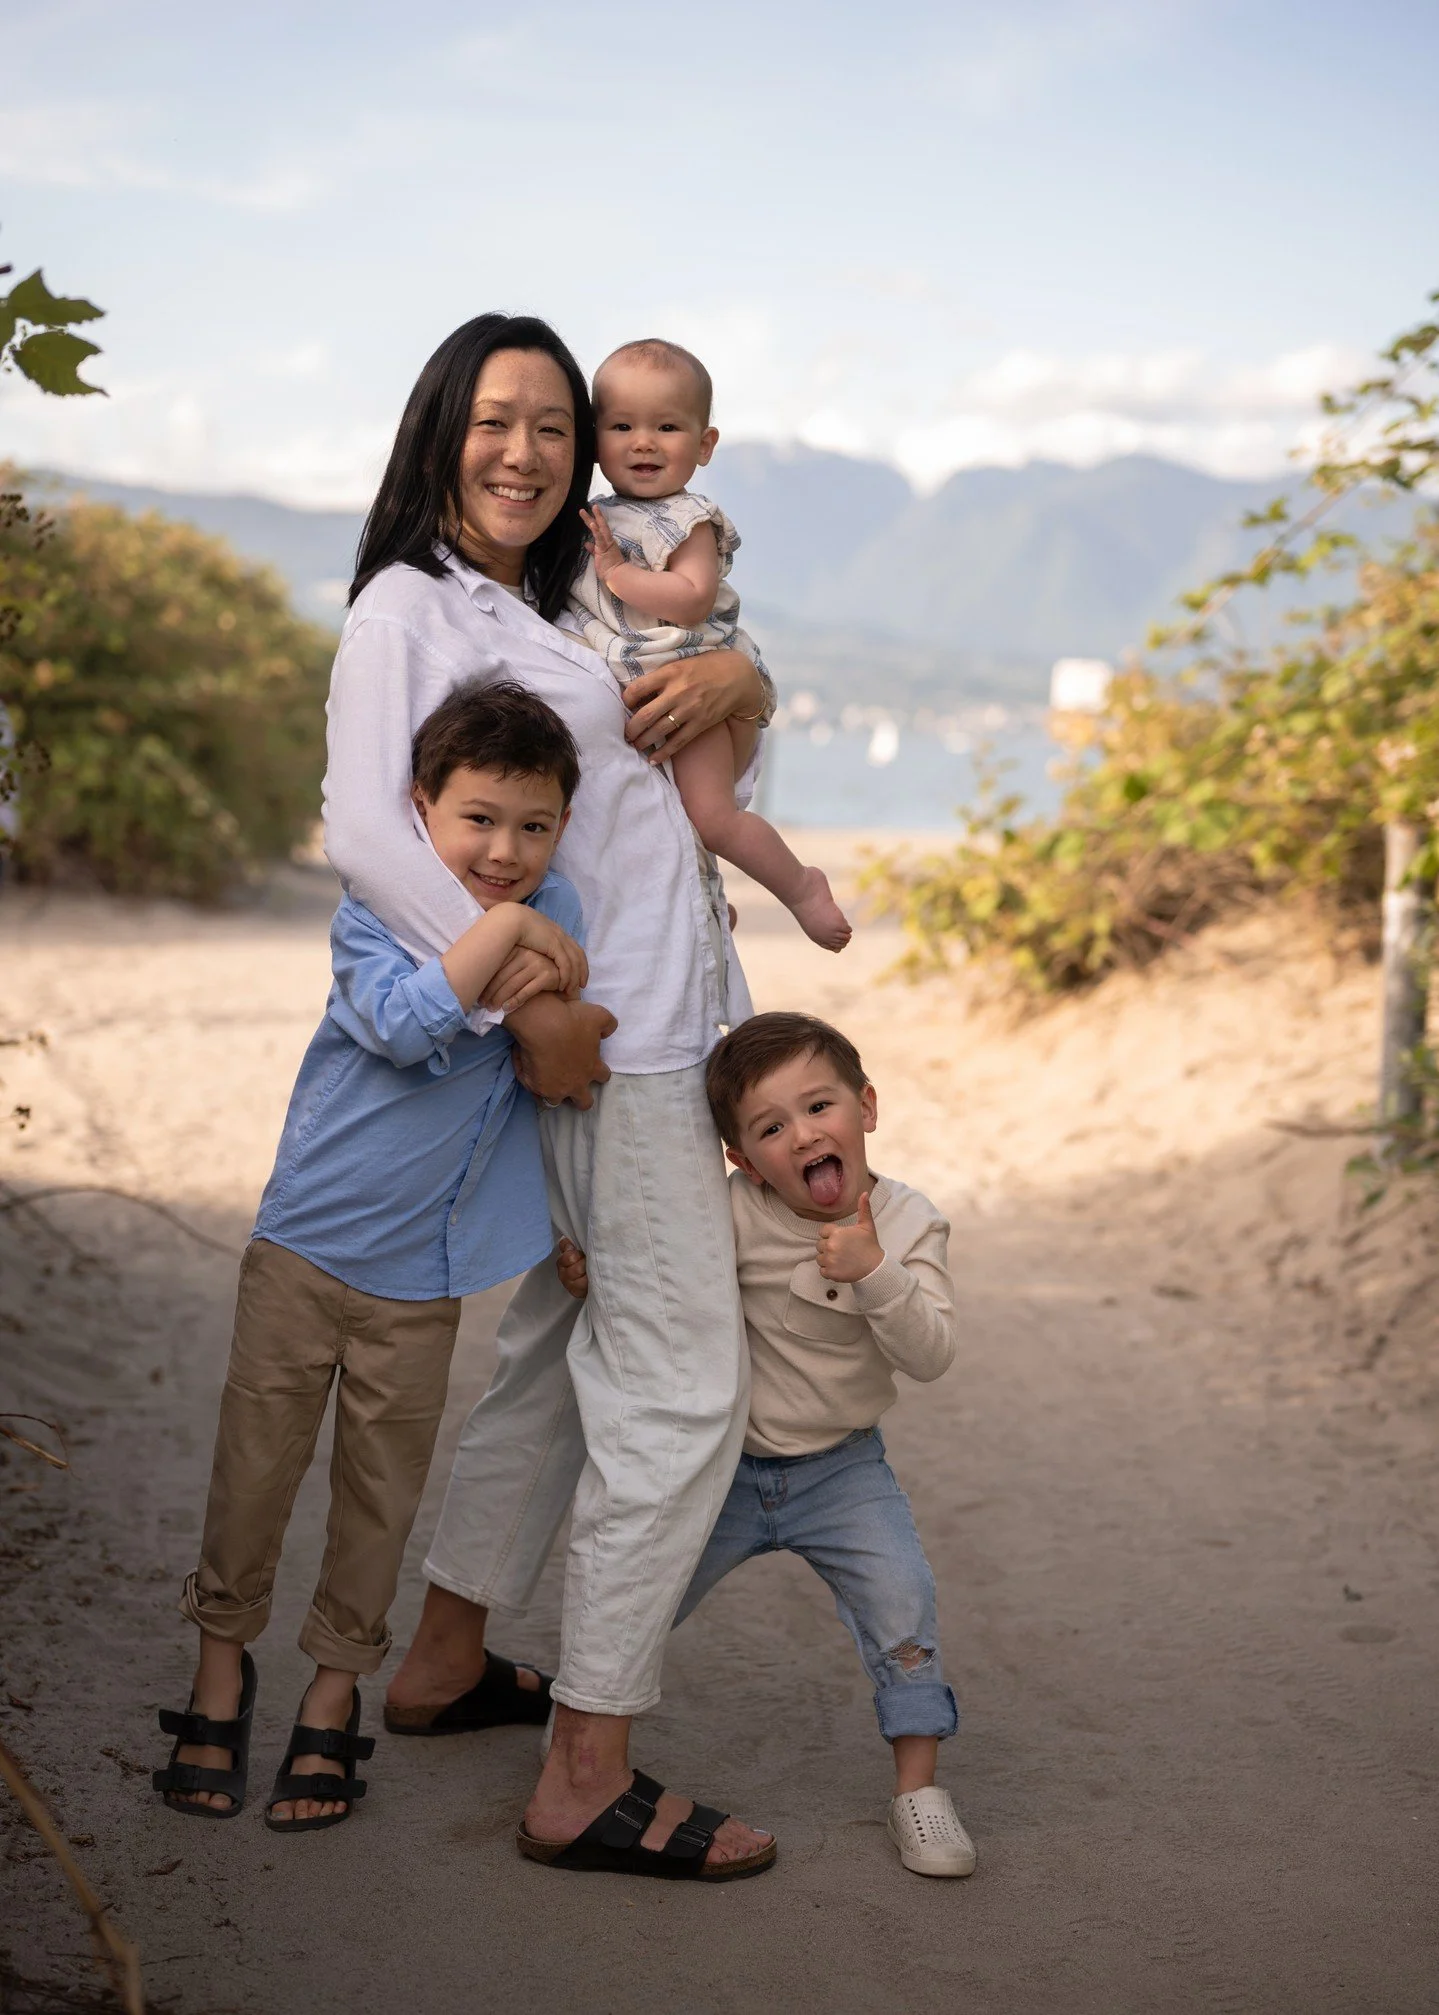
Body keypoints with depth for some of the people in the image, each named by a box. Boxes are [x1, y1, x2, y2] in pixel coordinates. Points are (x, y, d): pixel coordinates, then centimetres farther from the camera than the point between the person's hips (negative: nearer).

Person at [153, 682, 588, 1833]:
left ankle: (335, 1699, 26)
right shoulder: (376, 913, -10)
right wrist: (500, 930, -31)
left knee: (380, 1493, 10)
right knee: (255, 1467, 6)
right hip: (304, 1245, -2)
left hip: (421, 1278, 2)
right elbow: (404, 1023, -30)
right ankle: (222, 1665, 28)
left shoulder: (553, 915, -1)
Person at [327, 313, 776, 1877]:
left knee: (565, 1346, 16)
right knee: (682, 1384, -9)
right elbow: (364, 829, -20)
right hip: (609, 1037, -9)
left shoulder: (545, 608, 20)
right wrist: (524, 1005, -24)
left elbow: (747, 697, 27)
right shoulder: (408, 605, -6)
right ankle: (588, 1778, -2)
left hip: (667, 1025, 9)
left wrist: (731, 673, 2)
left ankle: (443, 1663, 29)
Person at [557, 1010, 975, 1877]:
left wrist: (874, 1274, -38)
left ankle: (918, 1785, -1)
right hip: (728, 1463, 0)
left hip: (842, 1470, 0)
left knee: (902, 1594, -19)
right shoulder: (737, 1216, -17)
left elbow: (931, 1355, -24)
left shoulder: (909, 1223, -14)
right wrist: (594, 1267, -19)